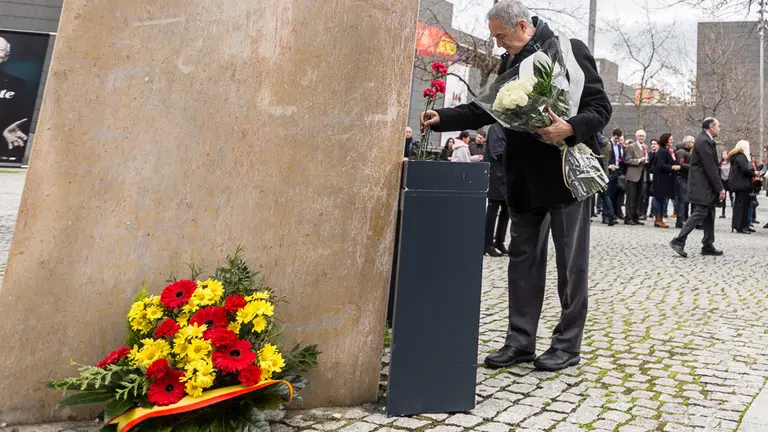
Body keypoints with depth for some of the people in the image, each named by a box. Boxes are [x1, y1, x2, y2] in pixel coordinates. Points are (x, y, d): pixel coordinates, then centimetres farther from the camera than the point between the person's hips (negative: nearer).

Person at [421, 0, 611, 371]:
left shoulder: (570, 50, -6)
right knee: (523, 260, 9)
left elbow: (600, 107, -9)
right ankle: (520, 341, 18)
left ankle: (567, 345, 14)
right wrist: (443, 119, 4)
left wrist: (571, 128, -28)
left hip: (566, 173, -6)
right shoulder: (509, 62, 13)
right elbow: (486, 109, 15)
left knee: (571, 263, 3)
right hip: (525, 179, 7)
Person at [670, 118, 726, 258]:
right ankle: (678, 241, -10)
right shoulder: (704, 141, -15)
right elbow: (710, 168, -19)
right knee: (700, 213, -12)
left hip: (706, 186, 10)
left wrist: (719, 187, 15)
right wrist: (720, 188, -16)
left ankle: (708, 246, 15)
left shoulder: (706, 140, 16)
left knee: (709, 215, 11)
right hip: (701, 185, -10)